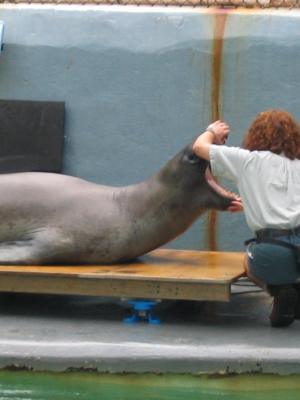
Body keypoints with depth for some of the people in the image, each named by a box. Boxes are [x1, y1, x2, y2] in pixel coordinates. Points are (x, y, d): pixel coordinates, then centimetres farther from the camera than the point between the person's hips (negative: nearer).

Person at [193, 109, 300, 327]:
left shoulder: (250, 160, 7)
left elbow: (200, 146, 15)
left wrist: (212, 131, 37)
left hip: (273, 250, -3)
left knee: (250, 262, 33)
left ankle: (281, 292, 2)